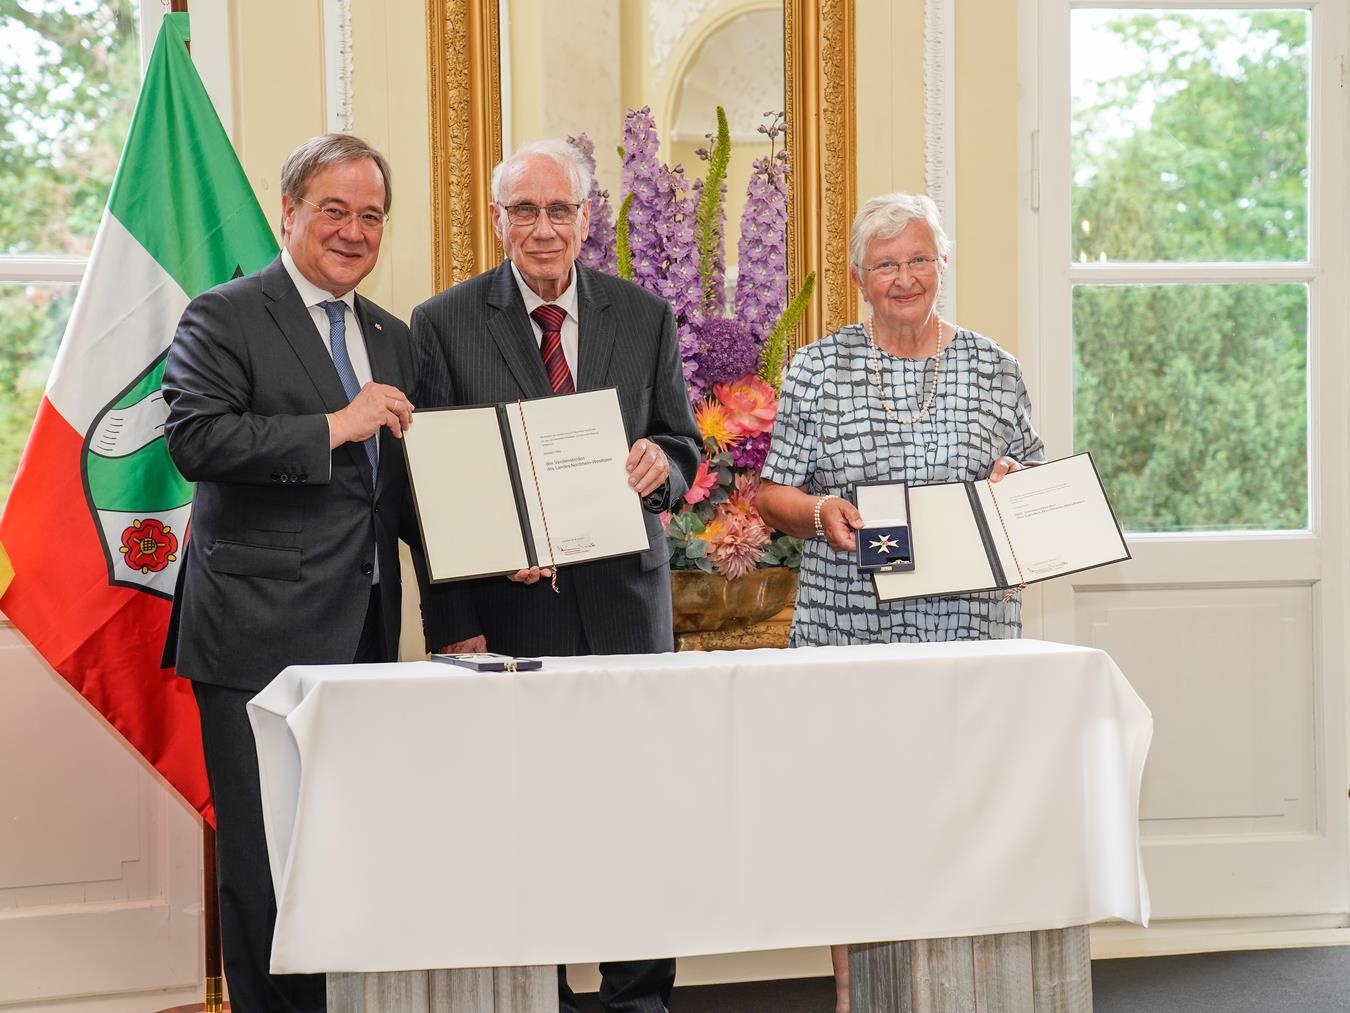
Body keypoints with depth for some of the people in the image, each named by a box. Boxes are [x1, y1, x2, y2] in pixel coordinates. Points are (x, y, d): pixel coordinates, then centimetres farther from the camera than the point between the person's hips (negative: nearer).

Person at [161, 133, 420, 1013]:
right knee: (268, 857, -3)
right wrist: (333, 427, -17)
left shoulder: (392, 338, 20)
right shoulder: (223, 318, -1)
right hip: (260, 635, -6)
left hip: (363, 634, 6)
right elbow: (194, 438, -16)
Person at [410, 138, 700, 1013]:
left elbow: (682, 444, 14)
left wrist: (661, 464, -11)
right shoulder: (445, 324, 2)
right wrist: (456, 622, -13)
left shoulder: (646, 316, 10)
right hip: (510, 603, -2)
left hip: (625, 599, 2)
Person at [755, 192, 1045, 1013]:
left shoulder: (995, 370, 10)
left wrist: (1015, 485, -6)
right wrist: (822, 512, -13)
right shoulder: (817, 369, 7)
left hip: (969, 634, 1)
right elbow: (773, 496, 7)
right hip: (849, 629, -1)